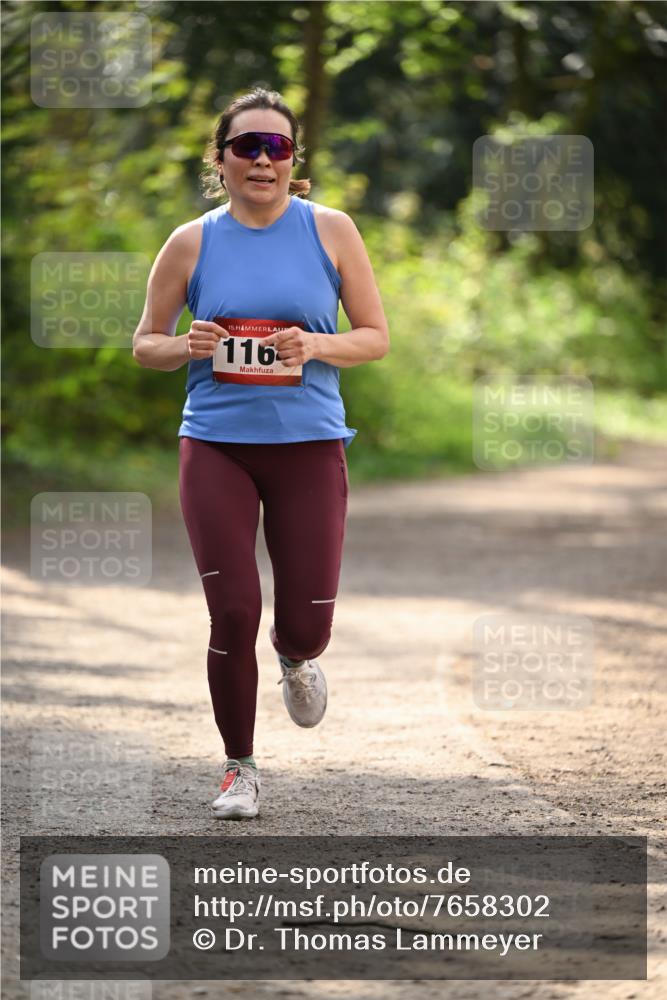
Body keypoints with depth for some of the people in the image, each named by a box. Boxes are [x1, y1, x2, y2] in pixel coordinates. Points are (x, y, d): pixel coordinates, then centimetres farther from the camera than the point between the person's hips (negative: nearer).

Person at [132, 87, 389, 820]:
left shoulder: (330, 231, 2)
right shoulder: (192, 243, 2)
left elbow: (376, 338, 5)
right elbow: (144, 345, 9)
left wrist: (317, 346, -15)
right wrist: (188, 347, -12)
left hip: (310, 446, 0)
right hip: (216, 446, 0)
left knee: (307, 625, -3)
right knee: (233, 614, -8)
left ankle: (295, 658, 36)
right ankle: (239, 767, 12)